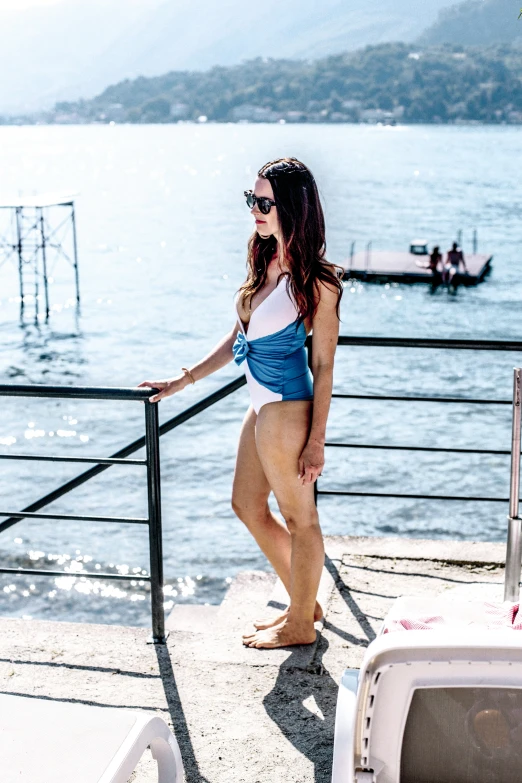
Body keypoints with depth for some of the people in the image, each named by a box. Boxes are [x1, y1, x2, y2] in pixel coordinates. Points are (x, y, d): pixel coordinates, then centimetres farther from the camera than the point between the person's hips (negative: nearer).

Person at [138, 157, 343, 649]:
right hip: (261, 405, 9)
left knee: (298, 517, 8)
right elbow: (237, 338, 14)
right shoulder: (264, 261, 7)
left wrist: (316, 439, -14)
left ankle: (300, 625, 27)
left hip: (286, 409, -9)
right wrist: (183, 380, 14)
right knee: (247, 506, 20)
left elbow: (324, 364, -14)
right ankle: (304, 602, 36)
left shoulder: (315, 279, -16)